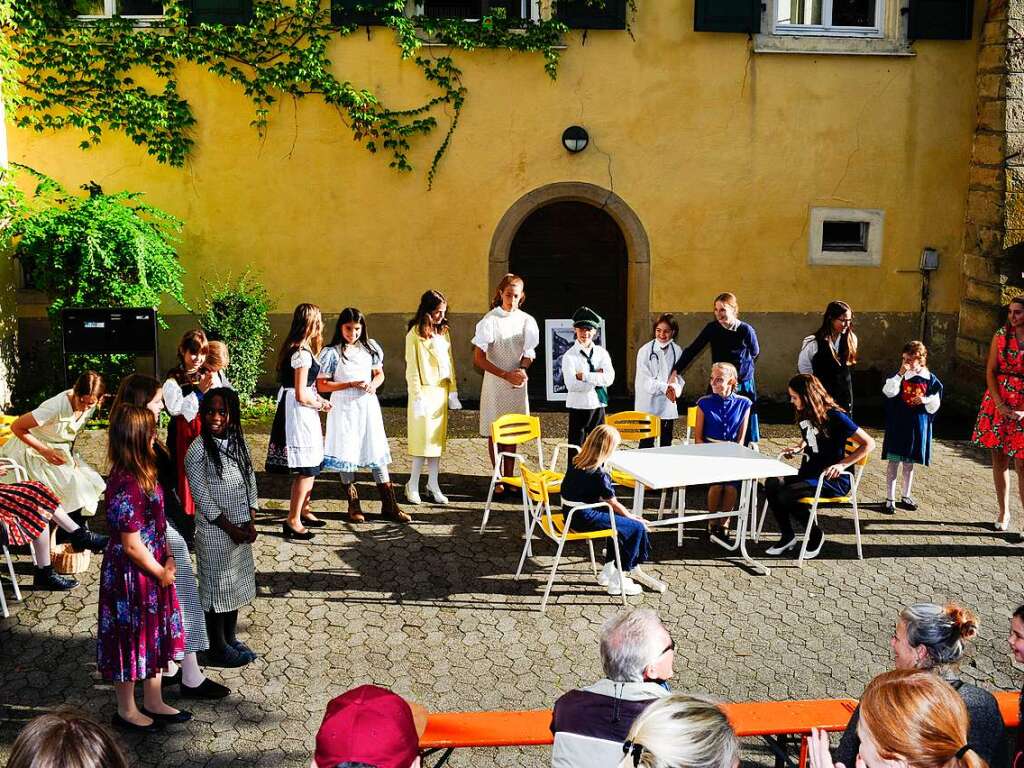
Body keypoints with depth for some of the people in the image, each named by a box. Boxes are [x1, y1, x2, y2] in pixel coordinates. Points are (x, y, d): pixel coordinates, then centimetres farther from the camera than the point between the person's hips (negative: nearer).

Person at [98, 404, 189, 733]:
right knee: (131, 639, 9)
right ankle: (127, 711, 27)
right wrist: (161, 573, -10)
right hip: (131, 576, -9)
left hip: (152, 572, 9)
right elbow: (132, 545, -24)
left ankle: (153, 702, 36)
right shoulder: (127, 486, -28)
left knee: (155, 636, 20)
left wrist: (168, 560, 0)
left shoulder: (141, 475, 1)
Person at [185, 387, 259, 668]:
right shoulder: (198, 450, -16)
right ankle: (218, 648, 17)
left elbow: (250, 484, 8)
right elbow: (203, 498, -16)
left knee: (236, 585, 16)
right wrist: (231, 529, -14)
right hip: (215, 531, -6)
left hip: (242, 530, 7)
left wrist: (250, 523, -2)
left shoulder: (238, 443, 4)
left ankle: (230, 639, 31)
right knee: (217, 588, 4)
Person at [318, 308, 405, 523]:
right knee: (346, 455, 3)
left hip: (368, 406, 4)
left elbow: (379, 374, 16)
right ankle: (353, 506, 15)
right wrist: (350, 385, -17)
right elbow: (322, 385, -9)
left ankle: (389, 505, 11)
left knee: (377, 453, 5)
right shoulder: (333, 353, -7)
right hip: (344, 408, -3)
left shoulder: (370, 348, 6)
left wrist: (374, 384, -7)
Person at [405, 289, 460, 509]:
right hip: (425, 391, -6)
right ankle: (413, 485, 6)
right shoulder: (415, 334, -10)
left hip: (442, 391, 6)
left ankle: (433, 483, 15)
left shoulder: (443, 331, 9)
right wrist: (417, 396, -13)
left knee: (438, 438, 8)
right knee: (423, 438, -3)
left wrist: (452, 391, 10)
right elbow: (411, 368, -10)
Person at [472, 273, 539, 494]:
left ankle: (509, 477, 15)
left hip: (517, 384, 3)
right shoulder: (490, 320, -9)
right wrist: (507, 375, -17)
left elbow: (529, 354, 11)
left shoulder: (527, 321, 2)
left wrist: (522, 371, -12)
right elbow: (478, 358, -11)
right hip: (494, 383, -3)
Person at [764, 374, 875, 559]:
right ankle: (787, 536, -1)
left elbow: (869, 443, -16)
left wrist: (843, 464, -24)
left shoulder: (834, 417, -16)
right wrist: (799, 448, 12)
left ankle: (816, 536, -2)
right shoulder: (805, 415, 7)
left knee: (787, 495, -27)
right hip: (809, 472, 8)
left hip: (833, 479, -7)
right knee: (772, 485, -17)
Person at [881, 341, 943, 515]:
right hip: (898, 424, -2)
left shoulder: (930, 379, 1)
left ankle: (906, 497, 26)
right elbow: (889, 392, -19)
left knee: (909, 463, 14)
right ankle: (890, 499, 7)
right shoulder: (899, 375, -3)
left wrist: (926, 400, -16)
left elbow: (935, 404, 4)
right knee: (893, 462, 0)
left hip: (918, 426, 2)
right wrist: (900, 374, -24)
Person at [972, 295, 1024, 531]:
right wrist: (1000, 404, -8)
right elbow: (990, 371, 2)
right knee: (999, 459, 8)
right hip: (998, 402, 3)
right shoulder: (1001, 336, 2)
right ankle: (1003, 512, 20)